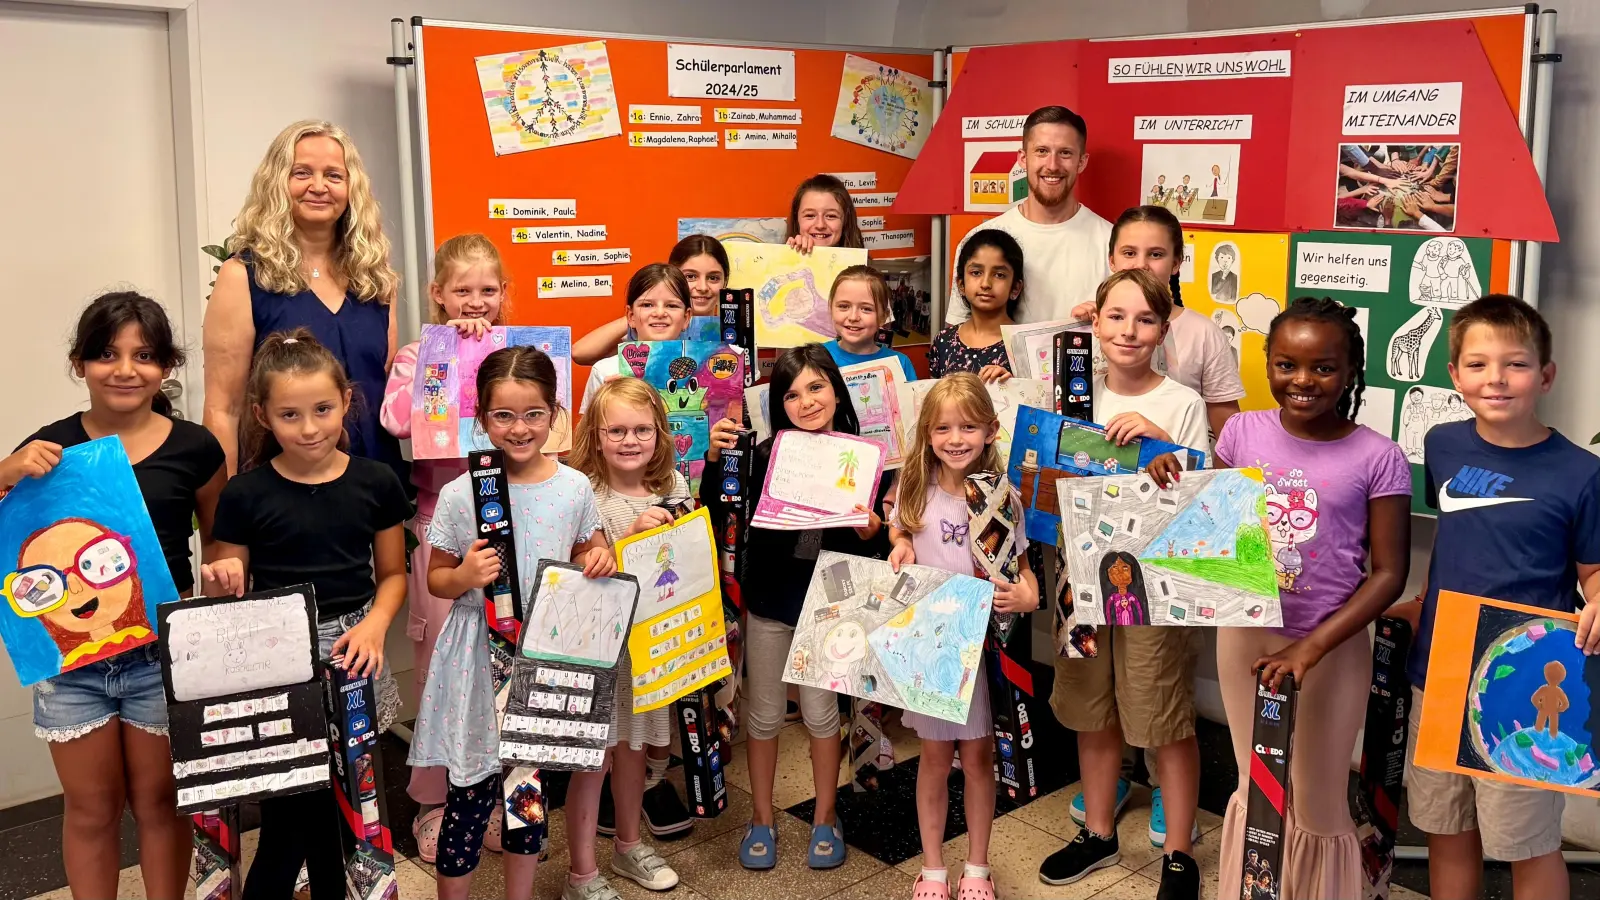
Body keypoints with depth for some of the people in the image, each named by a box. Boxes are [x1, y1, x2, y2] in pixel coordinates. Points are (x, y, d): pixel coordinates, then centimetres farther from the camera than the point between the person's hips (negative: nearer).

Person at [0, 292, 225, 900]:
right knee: (90, 809, 15)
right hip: (70, 653, 1)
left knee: (158, 801, 14)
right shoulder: (49, 448, -3)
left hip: (162, 651, -1)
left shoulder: (193, 449, -4)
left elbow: (218, 537, 9)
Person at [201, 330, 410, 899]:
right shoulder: (245, 494, -5)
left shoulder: (375, 483, 0)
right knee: (289, 816, -3)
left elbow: (392, 574, 9)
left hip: (349, 655, 2)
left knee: (338, 806, 11)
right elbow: (232, 593, 3)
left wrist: (374, 626, -7)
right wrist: (220, 585, -18)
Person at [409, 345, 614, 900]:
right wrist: (464, 576, -20)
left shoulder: (574, 488, -2)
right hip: (480, 657, -2)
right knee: (472, 791, 3)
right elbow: (435, 579, 1)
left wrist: (598, 563, -9)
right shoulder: (460, 494, -8)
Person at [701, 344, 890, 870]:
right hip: (768, 597, 1)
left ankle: (825, 818, 33)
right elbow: (715, 514, -9)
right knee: (763, 714, 13)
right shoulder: (764, 455, -11)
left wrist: (871, 532, -25)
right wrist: (715, 459, -21)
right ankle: (761, 818, 32)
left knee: (821, 712, 12)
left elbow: (879, 547, -3)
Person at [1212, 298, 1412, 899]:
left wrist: (1310, 648, -18)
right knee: (1254, 791, 20)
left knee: (1317, 805, 10)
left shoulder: (1377, 458, -11)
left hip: (1330, 649, -3)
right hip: (1244, 635, 3)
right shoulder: (1242, 432, -3)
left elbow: (1388, 573, -10)